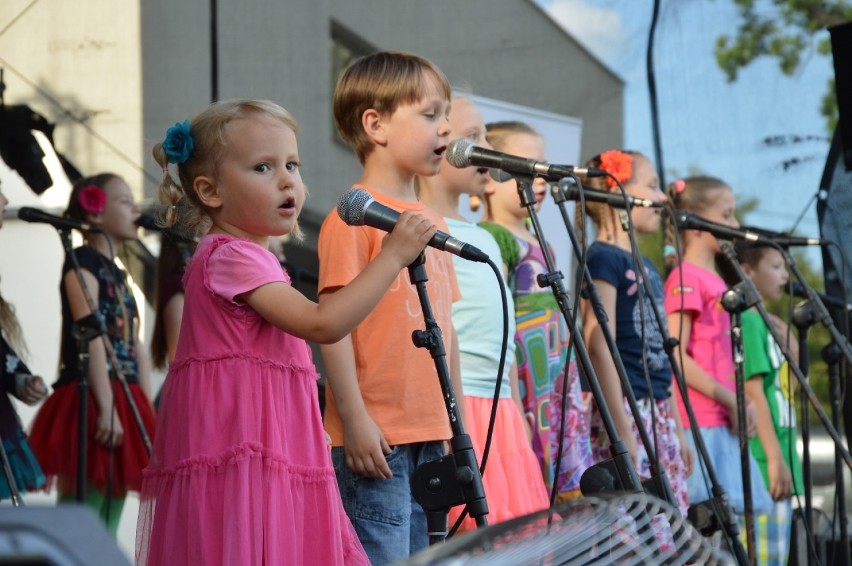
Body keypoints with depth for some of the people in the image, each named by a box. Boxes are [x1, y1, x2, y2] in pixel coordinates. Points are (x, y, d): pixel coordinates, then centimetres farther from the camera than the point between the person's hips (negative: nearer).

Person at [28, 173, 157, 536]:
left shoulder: (118, 275, 22)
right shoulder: (82, 261, -3)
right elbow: (91, 337, -13)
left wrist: (147, 417, 13)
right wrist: (107, 407, -21)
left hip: (123, 405, 9)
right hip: (91, 401, -9)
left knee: (106, 531, 6)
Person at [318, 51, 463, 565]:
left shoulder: (433, 223, 16)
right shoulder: (355, 217, -9)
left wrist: (457, 423, 19)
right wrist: (354, 420, -17)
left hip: (430, 437, 8)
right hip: (376, 439, -8)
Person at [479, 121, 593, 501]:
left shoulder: (540, 244, 19)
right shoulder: (494, 238, -10)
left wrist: (576, 394, 20)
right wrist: (514, 406, -20)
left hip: (562, 395, 10)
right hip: (528, 396, -10)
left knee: (575, 499, 7)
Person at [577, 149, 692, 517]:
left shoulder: (645, 266, 19)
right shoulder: (602, 259, -8)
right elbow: (599, 346, -15)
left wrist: (678, 431, 20)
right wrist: (622, 431, -20)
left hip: (658, 413, 9)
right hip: (625, 413, -9)